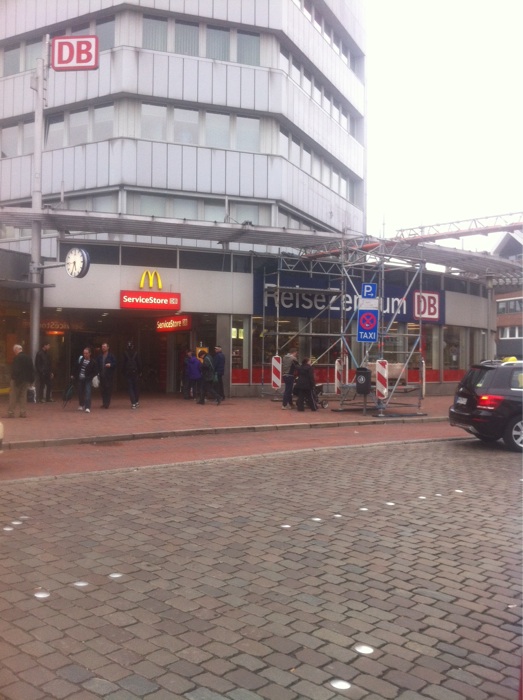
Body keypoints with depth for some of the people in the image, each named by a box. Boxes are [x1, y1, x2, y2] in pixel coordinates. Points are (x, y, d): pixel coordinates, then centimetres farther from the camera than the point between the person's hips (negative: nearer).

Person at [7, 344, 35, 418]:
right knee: (23, 397, 12)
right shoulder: (28, 358, 9)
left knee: (13, 397, 0)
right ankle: (23, 413, 11)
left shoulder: (17, 358, -15)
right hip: (26, 381, 7)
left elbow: (15, 370, -19)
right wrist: (31, 379, 15)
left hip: (17, 380, -7)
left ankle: (11, 413, 1)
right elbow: (32, 370, 12)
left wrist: (14, 378, -14)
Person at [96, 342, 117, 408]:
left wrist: (110, 365, -18)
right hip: (102, 375, 3)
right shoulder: (99, 356, 11)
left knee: (108, 389, -5)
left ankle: (107, 403, -2)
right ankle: (104, 403, 12)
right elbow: (97, 365, 12)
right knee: (103, 389, 5)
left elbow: (115, 363, 0)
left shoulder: (111, 356, 2)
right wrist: (98, 372, -1)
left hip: (109, 375, -3)